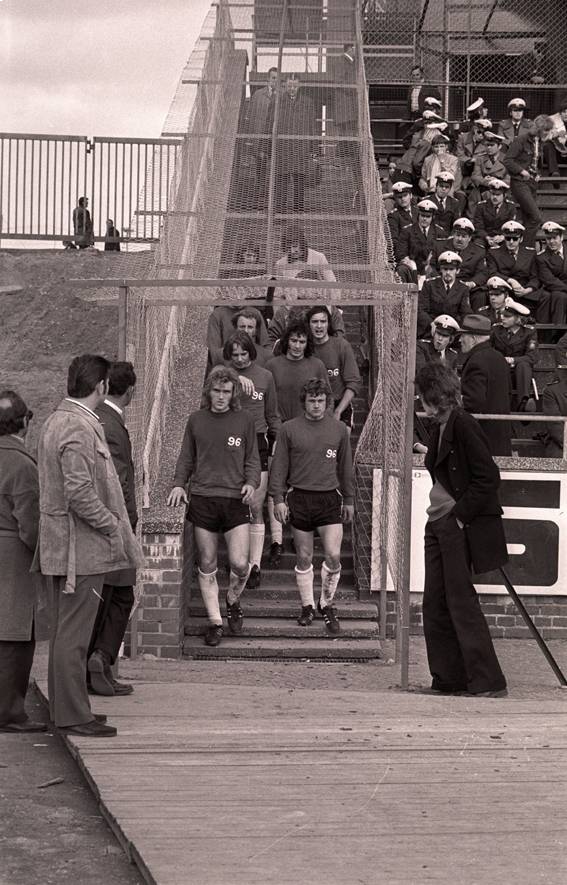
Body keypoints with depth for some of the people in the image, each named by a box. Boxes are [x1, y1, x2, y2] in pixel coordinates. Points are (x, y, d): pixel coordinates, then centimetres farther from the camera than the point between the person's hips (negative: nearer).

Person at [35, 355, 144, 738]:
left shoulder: (56, 420, 13)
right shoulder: (80, 428, -19)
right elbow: (80, 493, -25)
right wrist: (112, 527, -14)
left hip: (60, 546, 10)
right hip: (81, 547, -10)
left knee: (65, 631, 15)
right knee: (73, 634, -5)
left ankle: (66, 708, 23)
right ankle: (73, 715, 0)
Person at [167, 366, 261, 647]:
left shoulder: (244, 419, 5)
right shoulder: (196, 419, 8)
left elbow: (252, 458, 10)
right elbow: (186, 458, 15)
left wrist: (251, 482, -8)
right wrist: (179, 484, -1)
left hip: (235, 499, -1)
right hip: (202, 498, 1)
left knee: (239, 563, -10)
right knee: (207, 566, 3)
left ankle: (233, 602, 21)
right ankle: (214, 622, 14)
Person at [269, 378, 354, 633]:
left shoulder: (339, 429, 6)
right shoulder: (289, 429, 1)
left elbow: (345, 467, 14)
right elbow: (279, 467, 4)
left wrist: (348, 500, 15)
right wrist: (278, 499, -2)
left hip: (329, 498, 0)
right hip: (299, 498, 0)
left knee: (333, 556, -9)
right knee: (304, 558, 6)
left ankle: (327, 604, 11)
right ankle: (307, 606, 22)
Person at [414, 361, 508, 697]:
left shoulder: (463, 426, -14)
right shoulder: (441, 429, 14)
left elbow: (488, 477, -18)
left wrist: (459, 515, -16)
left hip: (462, 527, -9)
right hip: (439, 526, 9)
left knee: (461, 601, -6)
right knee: (435, 604, 8)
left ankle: (488, 682, 0)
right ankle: (448, 679, 15)